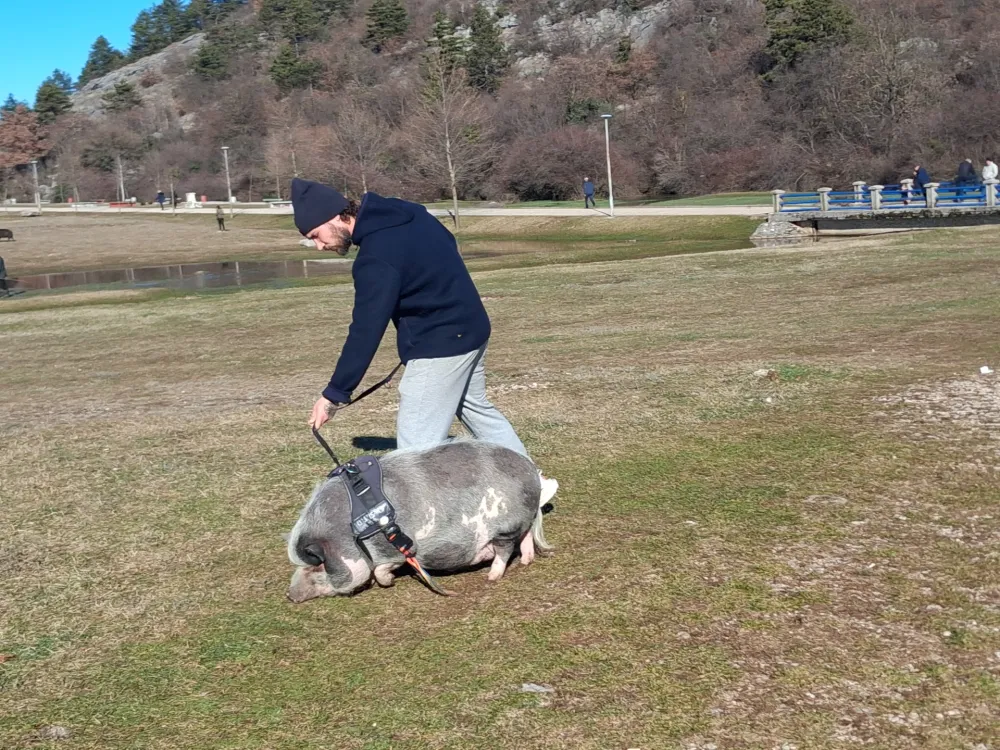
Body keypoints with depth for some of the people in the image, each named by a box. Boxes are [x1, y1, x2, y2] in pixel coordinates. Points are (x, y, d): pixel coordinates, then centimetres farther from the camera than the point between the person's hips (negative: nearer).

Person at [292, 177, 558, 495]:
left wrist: (334, 394, -19)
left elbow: (366, 332, -25)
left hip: (441, 344, -10)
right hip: (471, 328, 10)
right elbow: (449, 243, 16)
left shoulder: (376, 259, -25)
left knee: (416, 444, -5)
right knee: (476, 408, 26)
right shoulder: (405, 211, 1)